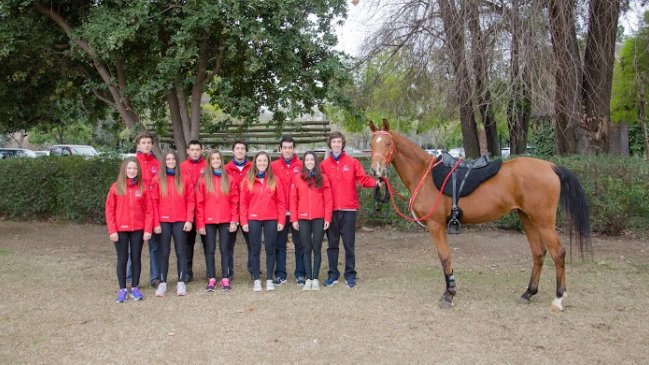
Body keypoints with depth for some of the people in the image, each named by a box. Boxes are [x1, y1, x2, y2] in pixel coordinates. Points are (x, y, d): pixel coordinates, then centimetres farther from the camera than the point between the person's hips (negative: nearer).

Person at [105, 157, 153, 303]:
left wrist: (148, 229, -6)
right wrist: (112, 230, -8)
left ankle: (135, 288, 18)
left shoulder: (143, 188, 1)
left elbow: (149, 210, 1)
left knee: (136, 258, 8)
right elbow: (109, 210, -2)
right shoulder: (116, 187, -1)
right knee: (122, 259, 5)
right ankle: (122, 290, 13)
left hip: (138, 230, 1)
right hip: (120, 230, -1)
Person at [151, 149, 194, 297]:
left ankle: (181, 282, 9)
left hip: (180, 221, 0)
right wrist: (156, 223, -6)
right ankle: (162, 283, 11)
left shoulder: (184, 179, 4)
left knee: (181, 251, 3)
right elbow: (154, 202, 0)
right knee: (163, 252, 5)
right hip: (163, 221, 0)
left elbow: (190, 200, 3)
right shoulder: (158, 180, 2)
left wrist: (189, 220, -5)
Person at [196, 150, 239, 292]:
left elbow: (234, 201, 3)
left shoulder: (229, 179, 4)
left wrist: (234, 220, -4)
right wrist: (200, 223, -6)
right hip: (209, 221, 0)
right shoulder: (204, 180, 2)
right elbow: (199, 203, -1)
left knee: (224, 249, 4)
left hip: (226, 220, 0)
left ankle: (225, 279, 9)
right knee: (210, 250, 5)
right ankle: (211, 279, 11)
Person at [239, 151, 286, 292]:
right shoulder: (248, 180, 4)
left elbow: (281, 202, 3)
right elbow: (243, 202, 3)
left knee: (270, 249, 5)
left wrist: (281, 220, -3)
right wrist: (244, 221, -4)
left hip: (271, 219, 0)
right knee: (255, 250, 5)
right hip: (253, 220, 0)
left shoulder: (274, 180, 4)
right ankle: (256, 280, 12)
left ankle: (270, 280, 13)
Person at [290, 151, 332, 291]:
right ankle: (308, 279, 10)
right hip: (303, 219, 0)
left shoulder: (322, 178, 4)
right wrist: (294, 219, -2)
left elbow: (328, 200, 2)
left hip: (319, 219, 0)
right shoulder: (297, 178, 5)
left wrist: (327, 218, -5)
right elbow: (293, 200, 4)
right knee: (307, 249, 5)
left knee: (317, 248, 4)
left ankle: (315, 278, 11)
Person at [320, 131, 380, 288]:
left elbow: (363, 179, -4)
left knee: (349, 243, 3)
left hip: (348, 209, -1)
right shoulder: (324, 164, 5)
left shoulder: (352, 162, 3)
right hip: (331, 209, 1)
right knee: (332, 243, 10)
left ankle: (350, 274, 12)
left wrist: (375, 182, -21)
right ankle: (333, 274, 19)